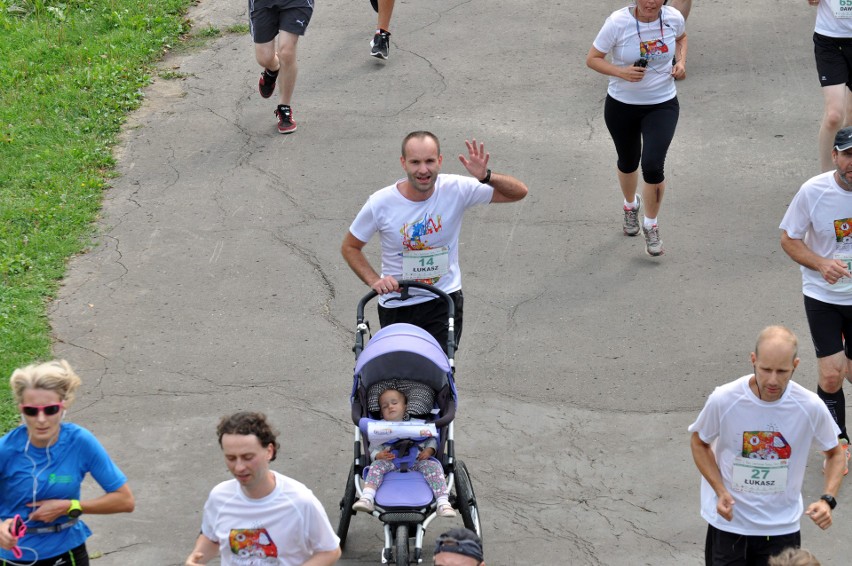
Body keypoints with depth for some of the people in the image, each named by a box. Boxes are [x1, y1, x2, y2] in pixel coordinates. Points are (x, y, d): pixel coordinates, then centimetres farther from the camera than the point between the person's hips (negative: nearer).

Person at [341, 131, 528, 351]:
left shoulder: (456, 189, -14)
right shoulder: (380, 203, -14)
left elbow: (519, 192, -13)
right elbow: (350, 247, 1)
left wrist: (486, 177, -31)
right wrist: (374, 280, -14)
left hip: (445, 302, -1)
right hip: (396, 306, 1)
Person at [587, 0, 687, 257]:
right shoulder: (617, 23, -21)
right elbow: (592, 59, -12)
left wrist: (681, 61, -5)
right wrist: (622, 72, -28)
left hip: (662, 105, 0)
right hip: (622, 106, 0)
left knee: (652, 166, -14)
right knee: (628, 163, 19)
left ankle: (651, 226, 11)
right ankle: (631, 205, 54)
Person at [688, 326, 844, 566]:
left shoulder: (810, 406, -15)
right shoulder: (723, 400, -18)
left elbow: (835, 454, 3)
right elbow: (699, 442, 1)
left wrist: (827, 500, -14)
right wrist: (720, 491, -13)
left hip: (783, 526, 1)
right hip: (729, 521, -1)